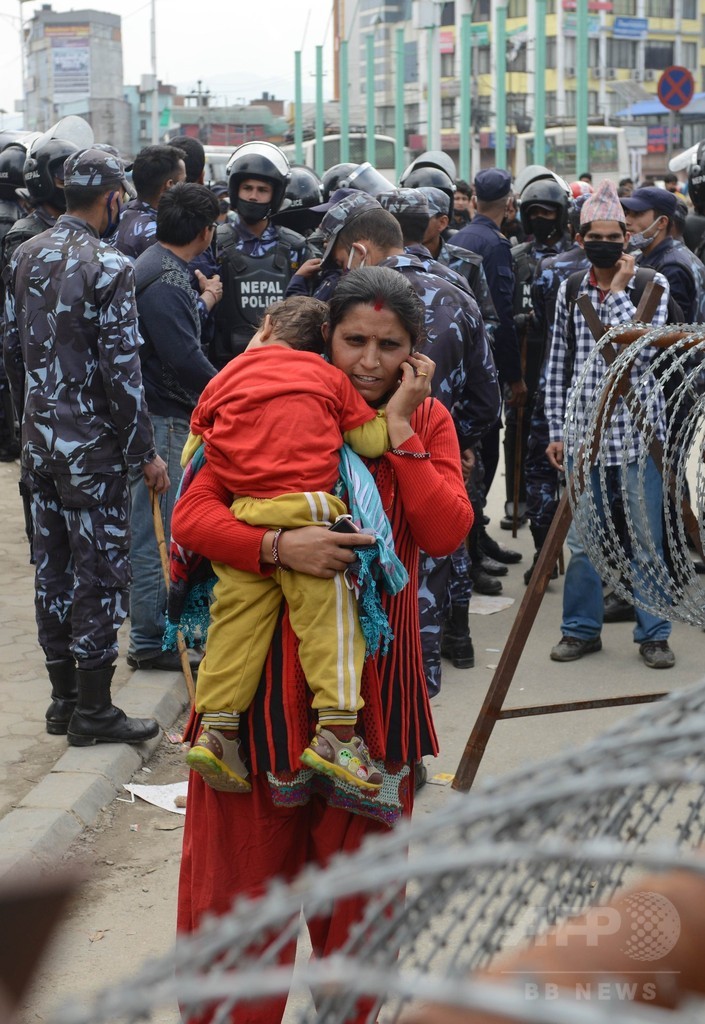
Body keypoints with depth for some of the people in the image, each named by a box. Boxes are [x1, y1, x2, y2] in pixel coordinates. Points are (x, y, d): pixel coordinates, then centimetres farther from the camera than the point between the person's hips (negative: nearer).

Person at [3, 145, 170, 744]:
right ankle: (93, 710, 5)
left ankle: (64, 697, 22)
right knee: (101, 571, 0)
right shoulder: (108, 266, -16)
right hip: (92, 445, -7)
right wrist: (145, 451, -11)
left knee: (54, 566, 13)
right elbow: (121, 369, -18)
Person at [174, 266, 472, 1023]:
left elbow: (448, 532, -11)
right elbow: (191, 516, -11)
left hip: (373, 668, 2)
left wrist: (396, 430, -13)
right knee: (247, 855, 3)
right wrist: (278, 546, -26)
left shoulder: (427, 423, 5)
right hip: (269, 661, -2)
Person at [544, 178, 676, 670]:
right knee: (581, 540, 9)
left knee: (646, 539, 4)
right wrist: (556, 431, 7)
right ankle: (582, 629, 22)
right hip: (582, 435, 3)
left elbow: (641, 347, -17)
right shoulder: (569, 290, 6)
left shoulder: (652, 284, -2)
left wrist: (617, 290, -13)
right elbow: (558, 366, 10)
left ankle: (653, 633, 15)